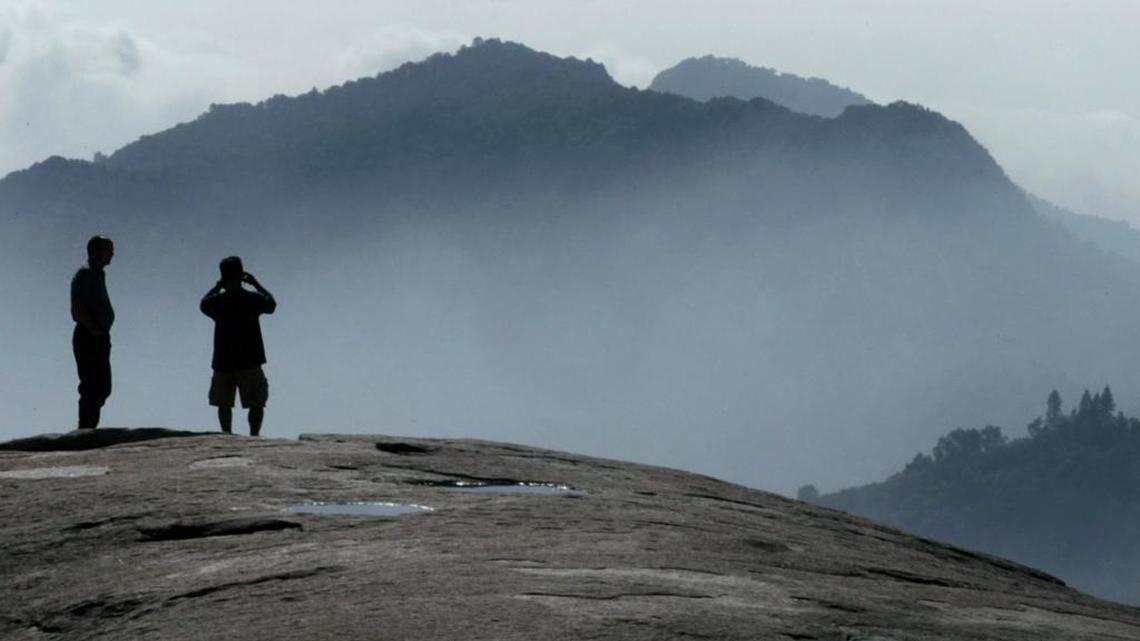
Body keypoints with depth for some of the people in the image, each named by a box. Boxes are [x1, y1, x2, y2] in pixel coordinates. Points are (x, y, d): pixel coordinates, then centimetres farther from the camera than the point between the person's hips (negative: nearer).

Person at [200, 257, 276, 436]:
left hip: (223, 362, 2)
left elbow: (203, 303, 19)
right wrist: (255, 284, 21)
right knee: (256, 403, 4)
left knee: (224, 404, 11)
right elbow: (272, 303, 14)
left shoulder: (218, 301, -5)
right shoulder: (253, 299, -8)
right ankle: (254, 436, -6)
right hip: (250, 362, -2)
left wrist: (219, 286, 23)